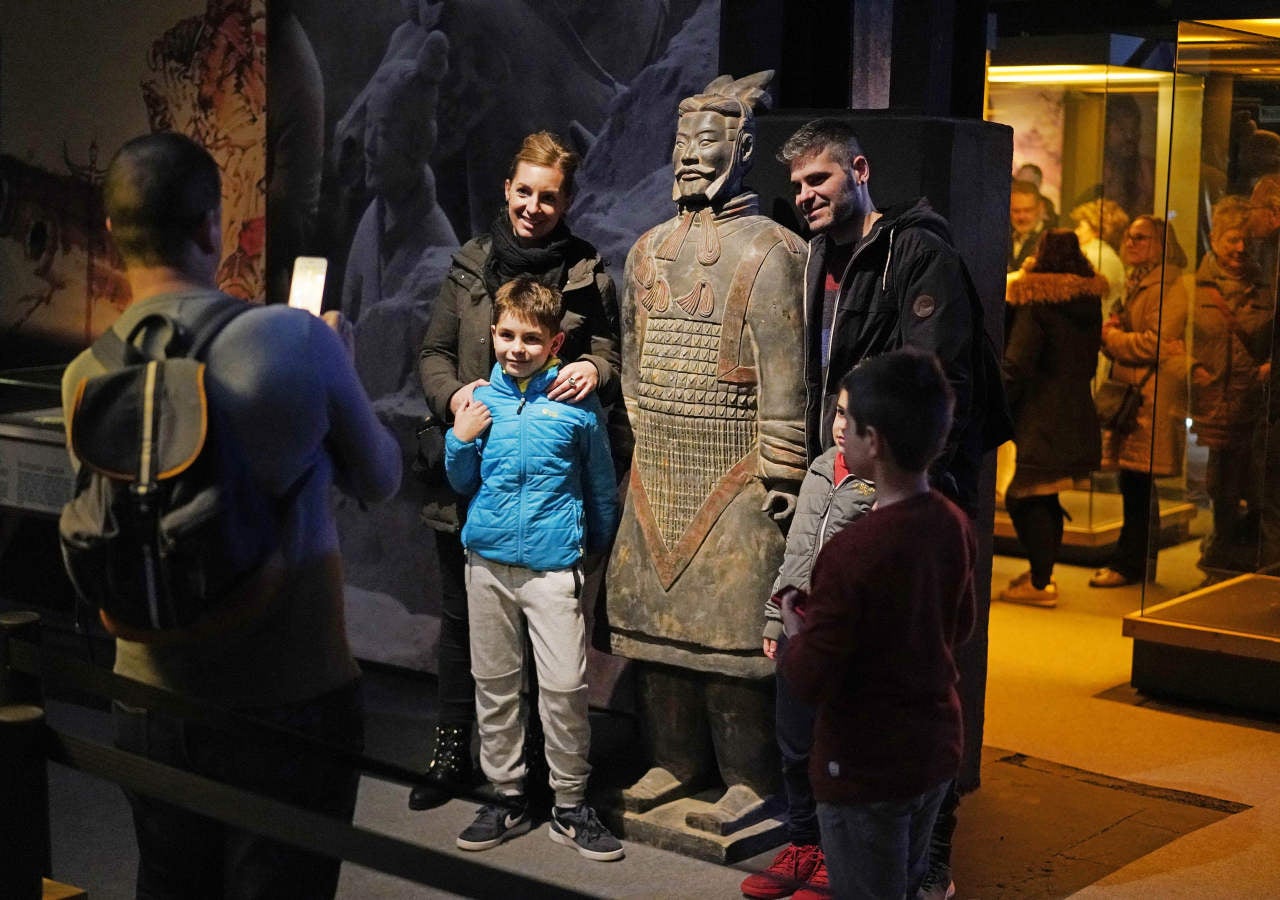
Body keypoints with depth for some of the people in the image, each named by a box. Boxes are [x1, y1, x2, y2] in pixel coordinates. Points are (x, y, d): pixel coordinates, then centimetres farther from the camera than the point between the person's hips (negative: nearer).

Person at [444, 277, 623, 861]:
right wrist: (460, 440, -3)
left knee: (565, 686, -6)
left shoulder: (577, 405, -5)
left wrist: (598, 549, 14)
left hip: (554, 565, -3)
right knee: (493, 683, 11)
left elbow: (601, 487, 8)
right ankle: (507, 798, 24)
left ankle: (570, 807, 9)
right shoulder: (480, 401, 4)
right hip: (488, 561, 4)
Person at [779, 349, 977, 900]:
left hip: (865, 768, -7)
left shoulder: (852, 551, -27)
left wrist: (792, 625, -3)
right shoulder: (956, 528, -5)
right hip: (937, 751, 7)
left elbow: (809, 680, -22)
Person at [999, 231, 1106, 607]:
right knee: (1044, 499, 17)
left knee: (1024, 498, -2)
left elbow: (1016, 365, -15)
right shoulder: (1090, 302, 9)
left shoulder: (1036, 303, -13)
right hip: (1078, 417, 8)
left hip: (1040, 418, -8)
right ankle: (1042, 574, 25)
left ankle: (1040, 582, -3)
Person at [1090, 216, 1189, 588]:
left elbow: (1153, 344, -18)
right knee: (1135, 484, 12)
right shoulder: (1136, 283, 20)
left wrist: (1110, 335, -6)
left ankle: (1130, 562, 0)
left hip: (1152, 395, -9)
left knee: (1137, 484, -6)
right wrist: (1112, 330, 3)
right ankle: (1140, 562, 19)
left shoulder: (1167, 286, -10)